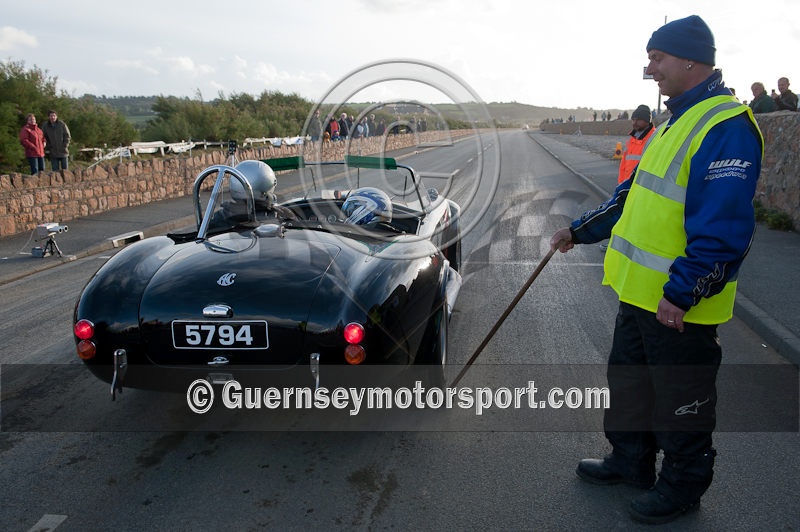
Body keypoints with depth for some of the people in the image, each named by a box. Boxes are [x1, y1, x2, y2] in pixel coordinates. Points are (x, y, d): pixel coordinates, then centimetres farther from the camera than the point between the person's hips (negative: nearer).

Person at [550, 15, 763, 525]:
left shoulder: (727, 127, -19)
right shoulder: (674, 122, 13)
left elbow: (723, 227, -26)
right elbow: (634, 197, 21)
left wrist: (681, 292, -27)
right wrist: (580, 230, 22)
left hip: (679, 305, -9)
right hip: (639, 292, 9)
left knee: (681, 403, 9)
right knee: (629, 382, 21)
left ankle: (683, 486, 30)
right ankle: (631, 461, 41)